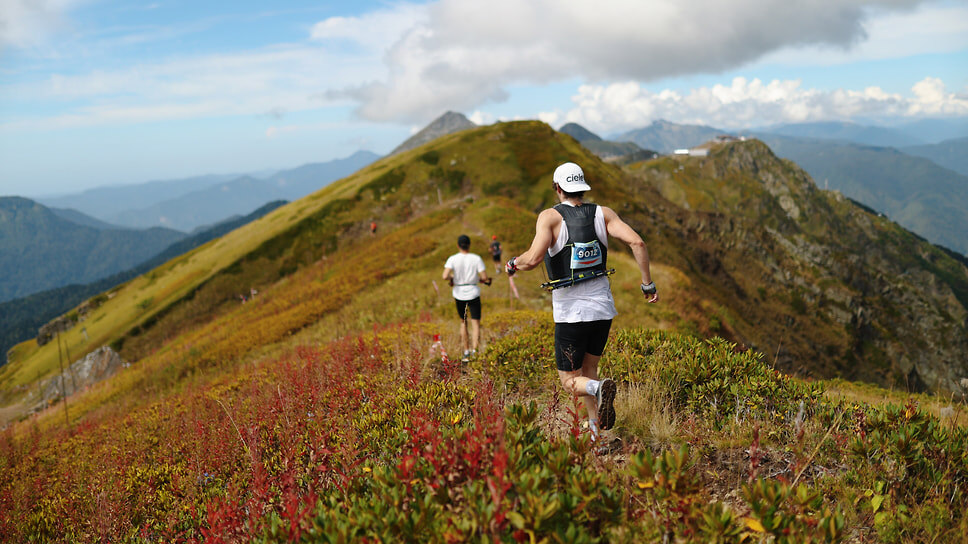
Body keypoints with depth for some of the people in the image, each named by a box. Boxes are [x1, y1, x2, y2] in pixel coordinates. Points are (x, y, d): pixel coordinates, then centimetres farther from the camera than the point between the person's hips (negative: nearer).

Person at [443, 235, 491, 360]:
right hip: (473, 293, -1)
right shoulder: (476, 258, -6)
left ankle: (466, 352, 20)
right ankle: (474, 351, -16)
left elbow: (445, 276, -18)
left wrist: (452, 278, 3)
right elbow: (485, 278, -10)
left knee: (463, 323, 17)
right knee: (476, 323, 0)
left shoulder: (452, 259, -6)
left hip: (459, 294, 2)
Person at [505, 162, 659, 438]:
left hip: (571, 314, -4)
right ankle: (595, 431, 17)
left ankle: (600, 389, -25)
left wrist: (513, 263, -1)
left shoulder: (550, 216, -9)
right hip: (603, 308, 4)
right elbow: (637, 242, -9)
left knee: (570, 381, 8)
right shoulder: (603, 213, 2)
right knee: (588, 370, 23)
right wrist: (648, 284, -2)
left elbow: (534, 258, -22)